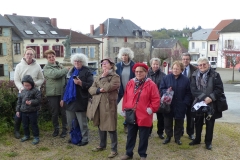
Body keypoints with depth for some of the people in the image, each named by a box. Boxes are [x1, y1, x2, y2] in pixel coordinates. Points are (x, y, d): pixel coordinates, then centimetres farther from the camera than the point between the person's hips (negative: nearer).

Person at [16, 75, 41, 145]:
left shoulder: (35, 91, -11)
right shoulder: (22, 91, 6)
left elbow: (38, 100, -14)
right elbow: (19, 101, 11)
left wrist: (31, 102, -30)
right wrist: (18, 110, 9)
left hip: (33, 111, -5)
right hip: (24, 111, 6)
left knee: (34, 125, 3)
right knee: (25, 125, 17)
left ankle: (36, 137, 14)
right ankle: (26, 135, 35)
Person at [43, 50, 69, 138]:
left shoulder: (60, 66, 10)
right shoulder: (46, 68, -3)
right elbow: (54, 74, -21)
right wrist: (66, 70, -12)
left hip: (62, 92, 3)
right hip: (52, 94, -2)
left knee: (64, 112, 5)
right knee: (54, 113, 7)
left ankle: (64, 129, 20)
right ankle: (56, 129, 25)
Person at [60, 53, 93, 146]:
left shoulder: (87, 72, -5)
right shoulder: (71, 71, 15)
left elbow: (91, 85, -12)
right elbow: (67, 85, 19)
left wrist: (81, 83, -25)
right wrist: (63, 98, 17)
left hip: (80, 101, -7)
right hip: (69, 100, 7)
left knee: (82, 123, 2)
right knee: (70, 122, 15)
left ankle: (85, 139, 14)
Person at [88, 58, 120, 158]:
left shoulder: (115, 76, -4)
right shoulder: (98, 77, 16)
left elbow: (108, 87, -20)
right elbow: (91, 89, 7)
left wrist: (103, 77, -6)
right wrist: (98, 90, -12)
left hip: (109, 105, -6)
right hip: (98, 105, 7)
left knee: (110, 127, -2)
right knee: (100, 126, 17)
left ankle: (114, 149, 9)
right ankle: (102, 145, 34)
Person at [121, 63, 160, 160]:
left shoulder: (151, 84, -9)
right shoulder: (130, 83, 5)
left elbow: (156, 99, -9)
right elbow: (126, 97, 10)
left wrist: (151, 109, -13)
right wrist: (124, 109, 7)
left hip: (144, 117, -4)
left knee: (143, 137, 10)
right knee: (130, 136, 17)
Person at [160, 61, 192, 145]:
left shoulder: (185, 80, -1)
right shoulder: (166, 78, 0)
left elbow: (188, 93, 1)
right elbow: (162, 88, 2)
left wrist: (186, 103, -9)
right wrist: (166, 92, -19)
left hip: (180, 106, 0)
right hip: (168, 105, 0)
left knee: (179, 123, 10)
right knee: (168, 122, 9)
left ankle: (177, 138, 25)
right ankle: (168, 136, 26)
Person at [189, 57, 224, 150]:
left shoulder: (215, 75, -7)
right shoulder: (195, 75, -2)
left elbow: (219, 89, -11)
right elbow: (193, 89, -9)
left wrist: (211, 98, -23)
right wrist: (204, 98, -20)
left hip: (211, 104, -2)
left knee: (210, 123, 9)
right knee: (198, 123, 15)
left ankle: (208, 142, 24)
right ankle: (197, 139, 33)